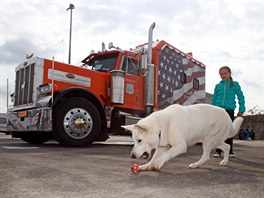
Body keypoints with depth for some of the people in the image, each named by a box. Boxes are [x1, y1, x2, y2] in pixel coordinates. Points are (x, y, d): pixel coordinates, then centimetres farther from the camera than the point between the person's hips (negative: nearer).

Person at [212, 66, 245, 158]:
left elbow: (241, 97, 6)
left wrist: (241, 110, 0)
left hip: (229, 110, -1)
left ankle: (230, 151, 14)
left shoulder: (235, 84, 7)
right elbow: (214, 99, 15)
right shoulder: (218, 86, 12)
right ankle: (218, 151, 8)